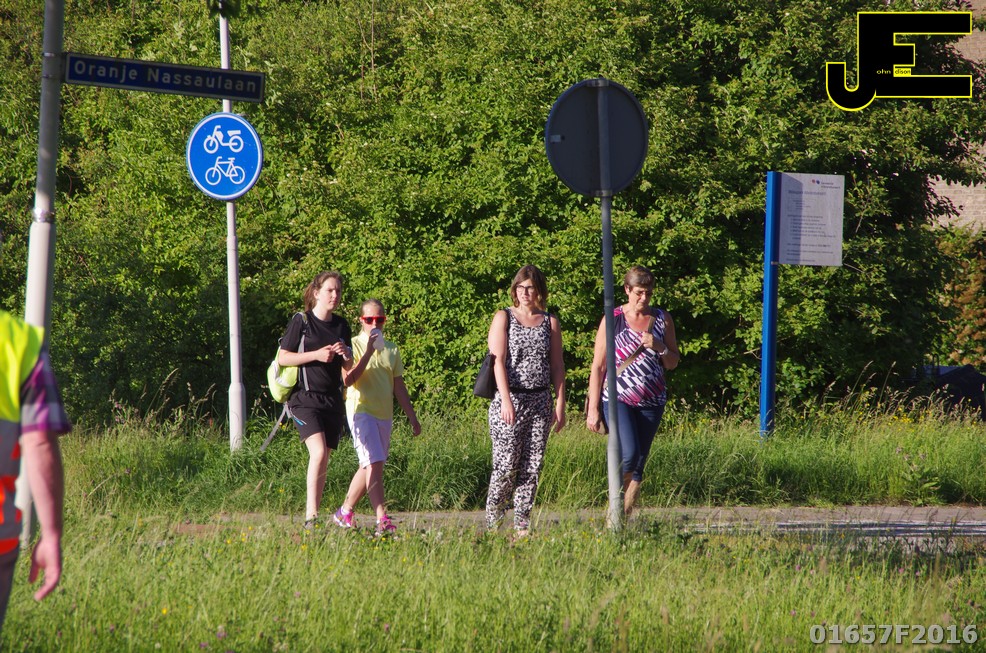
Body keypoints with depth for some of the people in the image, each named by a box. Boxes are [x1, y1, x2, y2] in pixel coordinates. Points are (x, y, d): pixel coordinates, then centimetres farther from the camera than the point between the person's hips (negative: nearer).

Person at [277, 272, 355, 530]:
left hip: (333, 400, 6)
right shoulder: (301, 321, -3)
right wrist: (316, 355, -15)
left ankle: (313, 514, 12)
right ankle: (311, 517, -23)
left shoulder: (341, 326, 12)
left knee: (323, 460, 5)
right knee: (318, 453, -21)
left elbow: (348, 367, 20)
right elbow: (282, 357, -4)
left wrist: (346, 355, -4)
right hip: (305, 399, -6)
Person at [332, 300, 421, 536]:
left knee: (368, 466, 9)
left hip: (384, 415, 6)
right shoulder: (355, 345, -3)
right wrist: (369, 352, -19)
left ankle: (345, 512, 23)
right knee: (374, 463, -17)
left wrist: (412, 417, 15)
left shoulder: (391, 349, 14)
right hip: (361, 411, -6)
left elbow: (399, 387, 17)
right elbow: (348, 379, -16)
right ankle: (382, 518, -23)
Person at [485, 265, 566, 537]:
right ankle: (492, 523, 0)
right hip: (509, 398, -3)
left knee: (532, 466, 2)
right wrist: (506, 400, -16)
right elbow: (498, 360, -6)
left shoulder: (550, 323, 12)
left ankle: (522, 525, 5)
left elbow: (557, 366, 12)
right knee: (506, 465, -8)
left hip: (540, 400, 3)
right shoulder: (504, 318, 3)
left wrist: (560, 405, 5)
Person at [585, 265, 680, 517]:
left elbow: (673, 363, 14)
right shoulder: (613, 320, -2)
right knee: (629, 454, -21)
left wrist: (659, 347, -9)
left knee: (639, 463, 3)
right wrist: (593, 408, -5)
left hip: (652, 401, 4)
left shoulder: (662, 319, 8)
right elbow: (598, 366, -1)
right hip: (618, 399, -4)